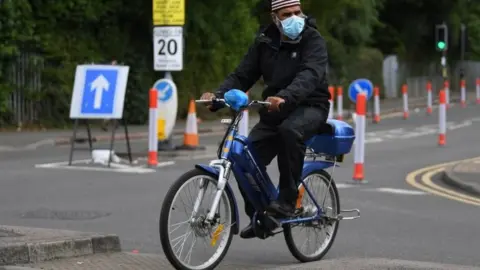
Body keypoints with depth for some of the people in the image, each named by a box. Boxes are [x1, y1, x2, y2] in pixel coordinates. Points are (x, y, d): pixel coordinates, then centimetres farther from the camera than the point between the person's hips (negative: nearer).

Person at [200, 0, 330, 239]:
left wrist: (285, 97, -48)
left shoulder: (313, 41, -11)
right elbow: (242, 75, 0)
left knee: (290, 129, -39)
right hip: (273, 111, 5)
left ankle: (287, 200, -28)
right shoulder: (265, 42, 4)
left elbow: (309, 75, -29)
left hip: (309, 106, -5)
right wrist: (219, 95, -21)